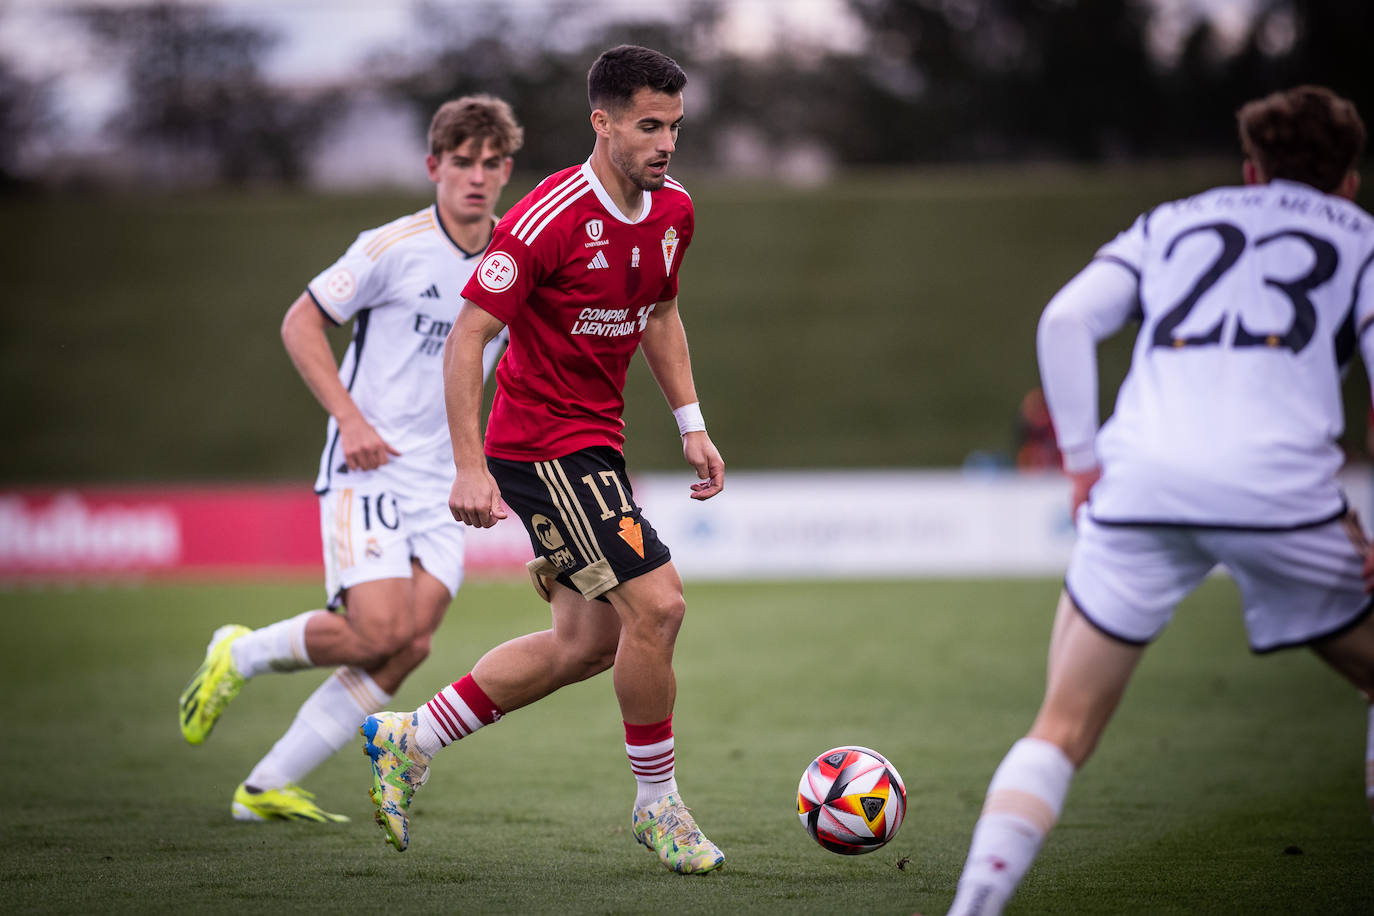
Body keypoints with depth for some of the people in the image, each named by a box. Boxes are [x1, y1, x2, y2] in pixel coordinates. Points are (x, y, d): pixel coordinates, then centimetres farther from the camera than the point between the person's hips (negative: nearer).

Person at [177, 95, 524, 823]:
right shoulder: (394, 247, -9)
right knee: (378, 633, -19)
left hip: (442, 483, 5)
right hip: (368, 470, -5)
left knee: (409, 647, -9)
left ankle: (266, 788, 1)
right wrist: (351, 419, -13)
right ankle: (239, 655, 10)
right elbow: (300, 324, -4)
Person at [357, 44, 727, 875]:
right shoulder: (549, 219, -21)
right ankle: (660, 807, 2)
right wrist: (469, 467, -23)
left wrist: (692, 424, 13)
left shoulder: (672, 210, 3)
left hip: (593, 444, 9)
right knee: (655, 605, -15)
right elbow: (468, 334, -19)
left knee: (587, 643, 12)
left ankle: (410, 743, 23)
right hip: (544, 444, -9)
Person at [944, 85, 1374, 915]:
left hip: (1138, 488, 2)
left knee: (1061, 731, 6)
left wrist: (1083, 462, 9)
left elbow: (1067, 319, 10)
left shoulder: (1174, 223, 27)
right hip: (1281, 488, -2)